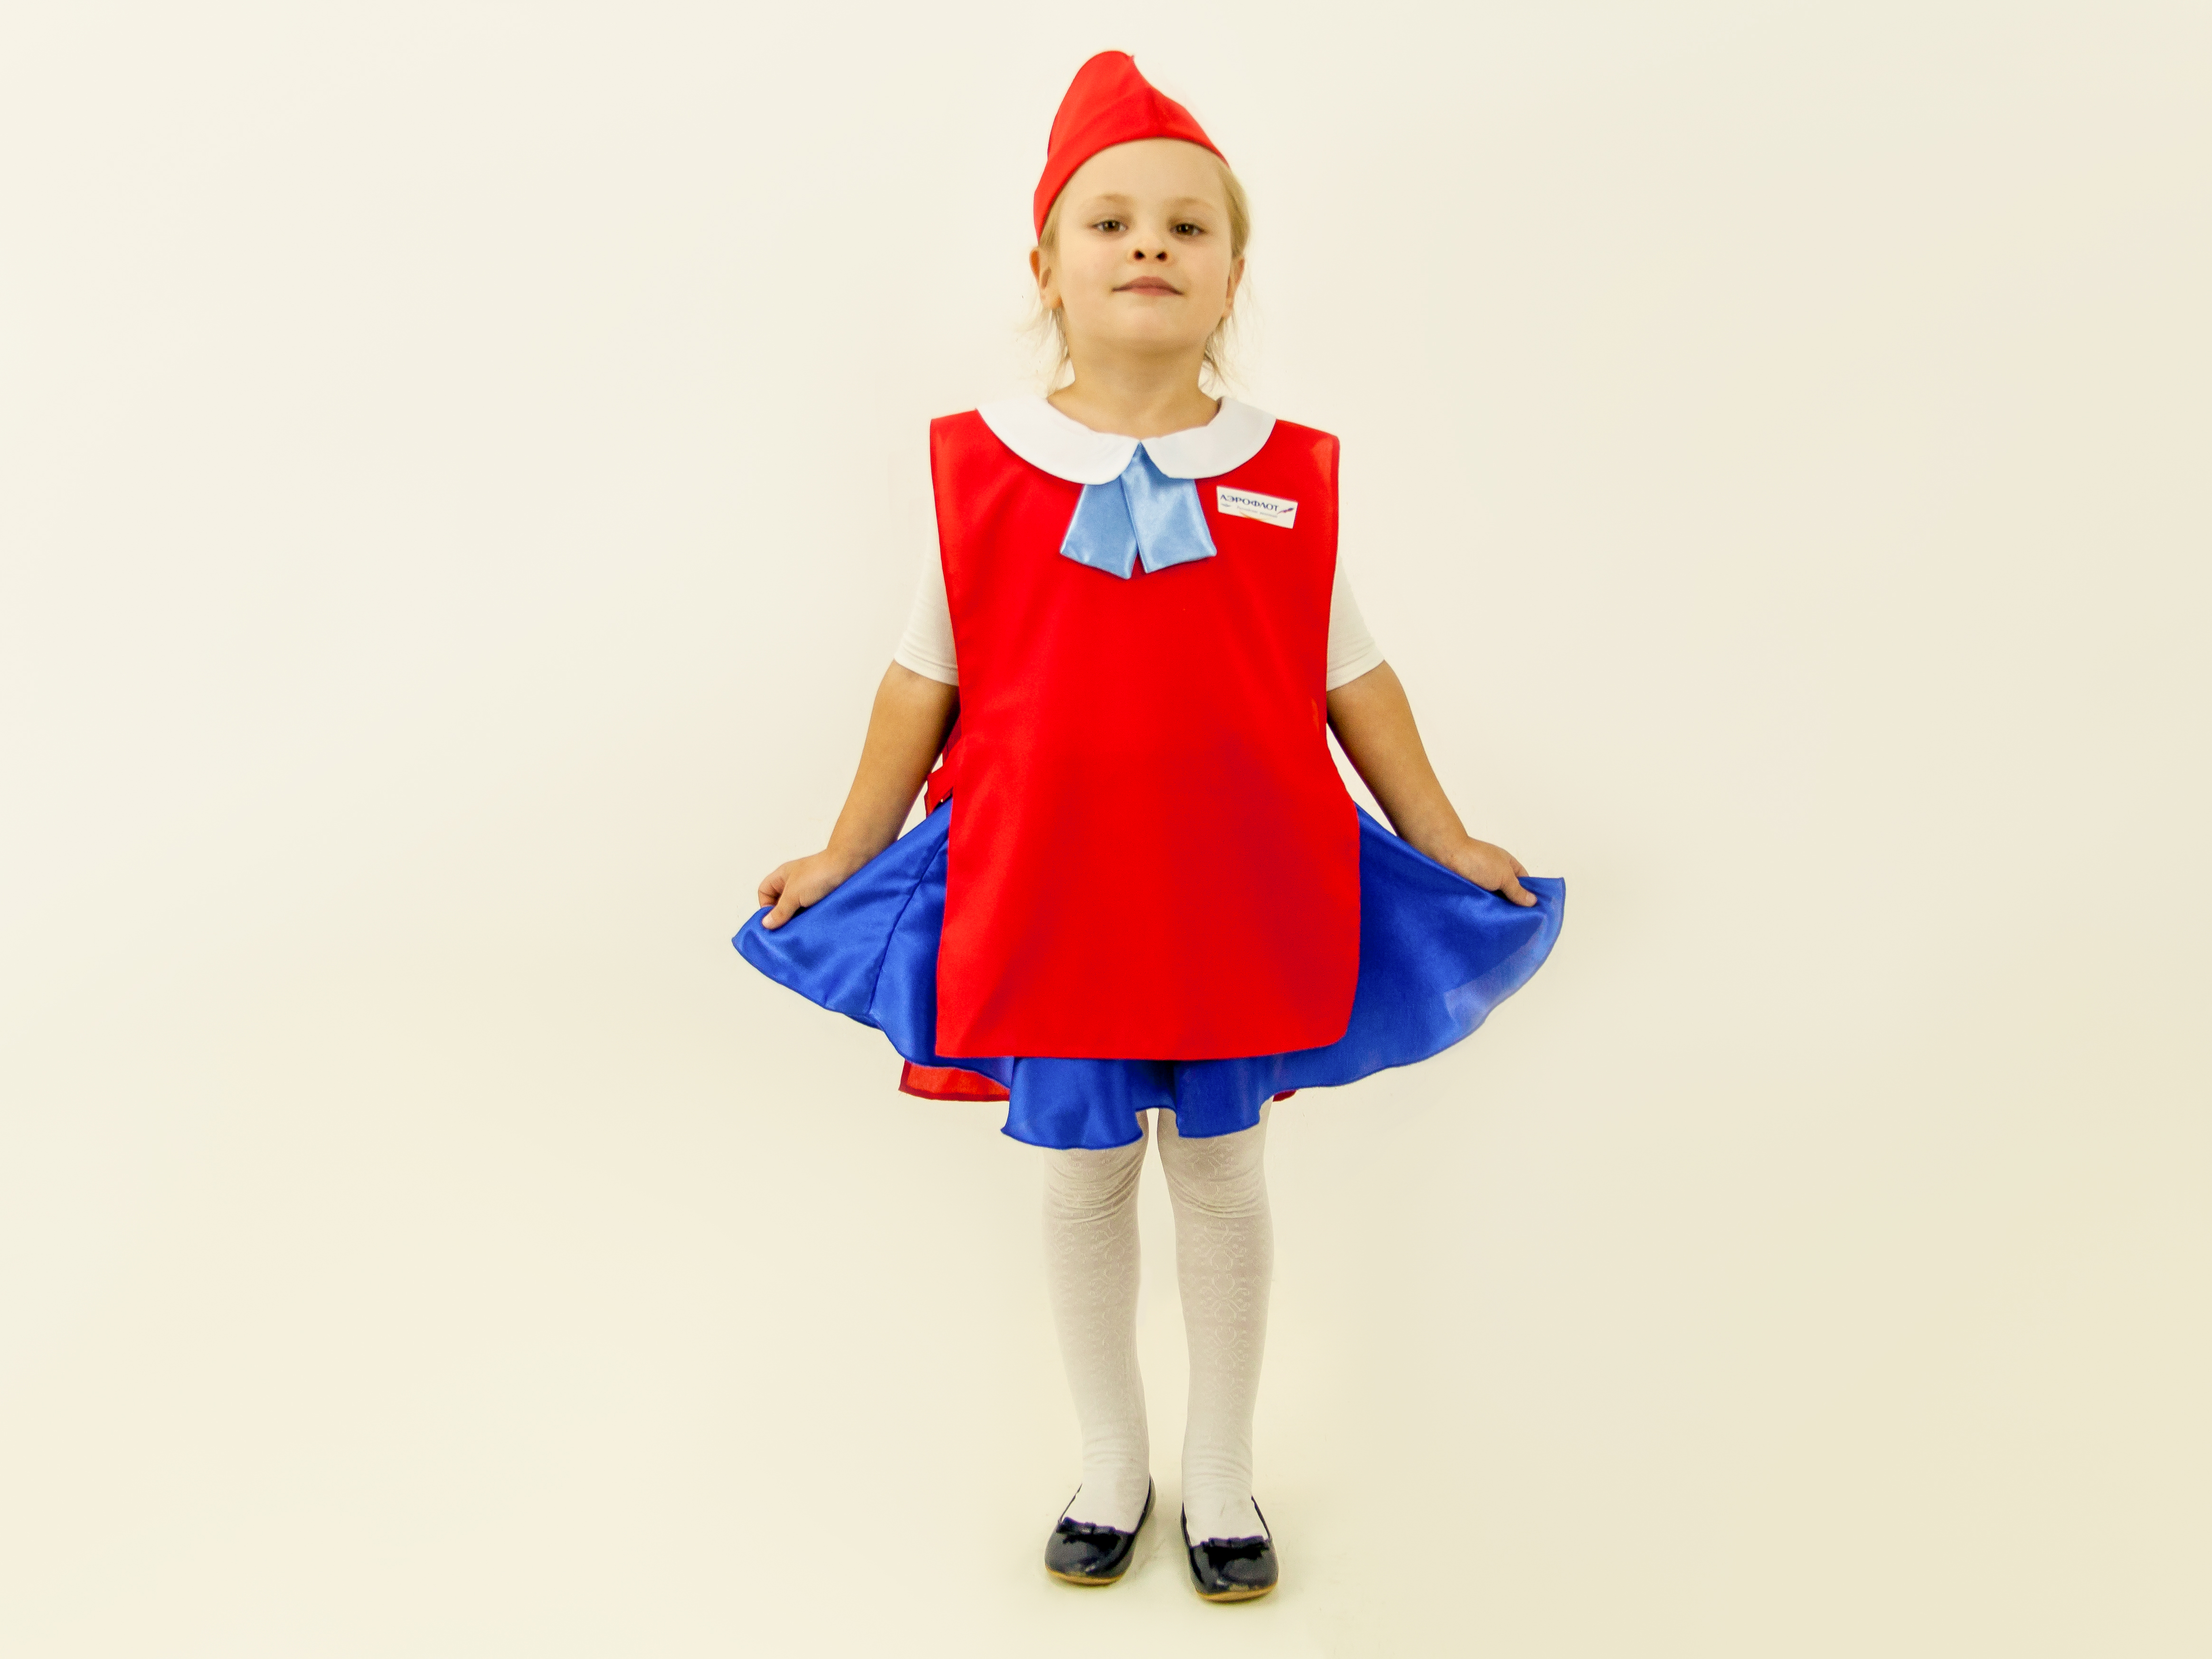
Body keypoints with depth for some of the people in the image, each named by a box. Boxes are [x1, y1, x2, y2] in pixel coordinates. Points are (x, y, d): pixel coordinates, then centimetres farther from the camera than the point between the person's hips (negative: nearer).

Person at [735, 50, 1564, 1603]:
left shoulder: (1292, 475, -2)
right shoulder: (980, 465, -3)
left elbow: (1353, 677, 5)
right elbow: (927, 677, 3)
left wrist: (1446, 842, 7)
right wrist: (846, 853, 7)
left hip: (1242, 894, 0)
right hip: (1049, 893, 0)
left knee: (1222, 1174, 14)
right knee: (1083, 1175, 14)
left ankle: (1221, 1469, 36)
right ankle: (1112, 1461, 37)